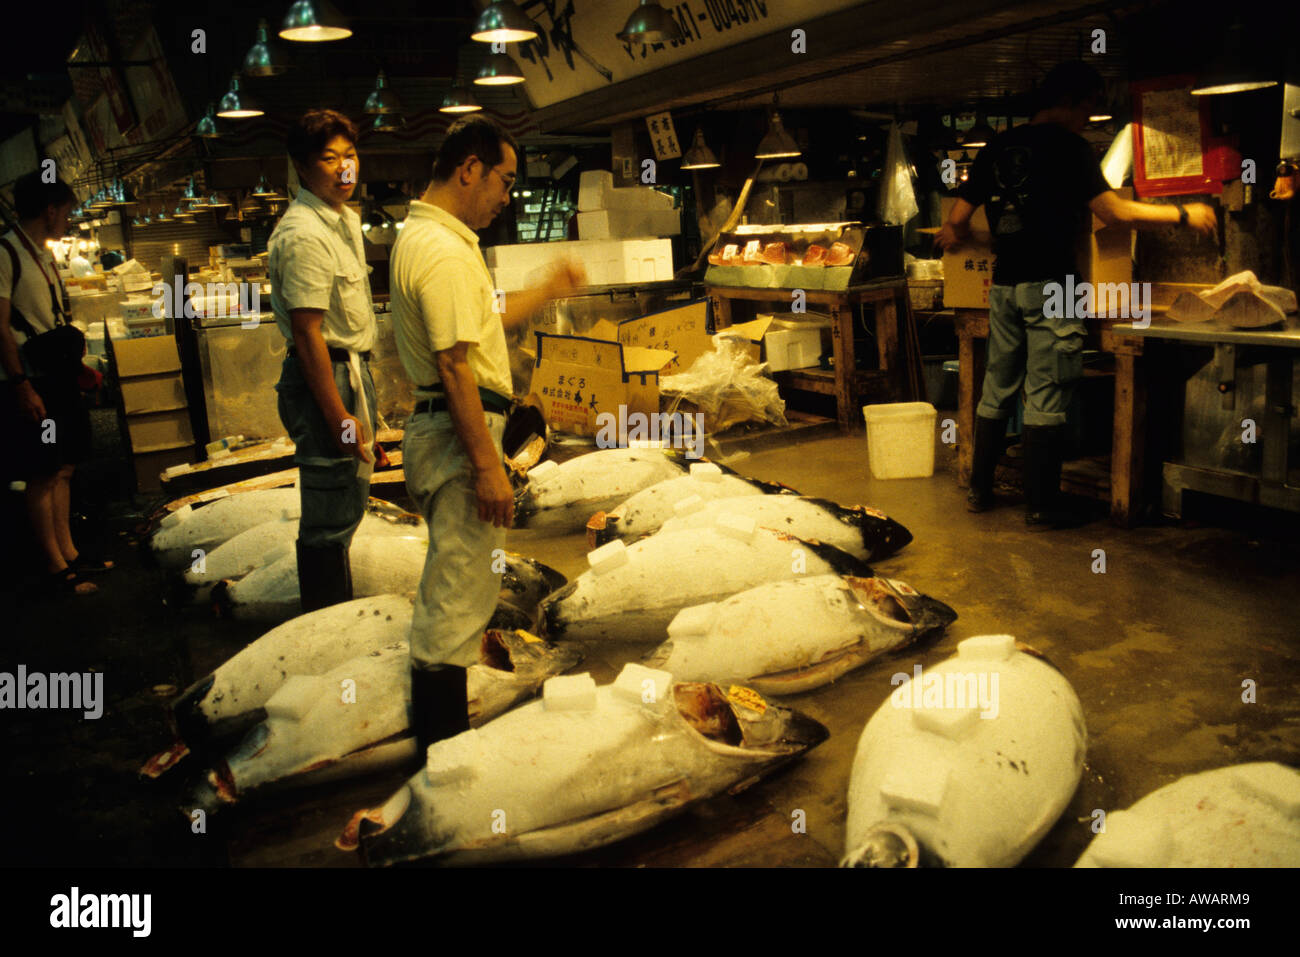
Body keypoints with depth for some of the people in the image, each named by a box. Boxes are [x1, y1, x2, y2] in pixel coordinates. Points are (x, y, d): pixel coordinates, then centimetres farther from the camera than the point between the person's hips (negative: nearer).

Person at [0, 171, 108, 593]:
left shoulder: (44, 256, 16)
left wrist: (77, 364, 19)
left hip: (60, 379, 9)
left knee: (63, 469, 13)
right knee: (42, 476, -2)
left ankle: (69, 553, 22)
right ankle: (56, 566, 6)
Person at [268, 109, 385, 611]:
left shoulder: (346, 219, 14)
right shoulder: (304, 235, -19)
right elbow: (306, 332, -23)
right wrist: (339, 417, -24)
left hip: (352, 368, 11)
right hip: (324, 378, -11)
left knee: (346, 502, 21)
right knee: (332, 512, -4)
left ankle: (341, 615, 37)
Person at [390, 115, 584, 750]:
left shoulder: (421, 235, 15)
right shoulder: (444, 250, -19)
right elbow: (455, 367, -25)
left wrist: (548, 292, 28)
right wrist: (487, 466, -24)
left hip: (439, 430, 11)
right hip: (457, 435, -11)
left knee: (447, 584, 22)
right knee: (461, 588, -2)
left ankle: (435, 729, 39)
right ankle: (446, 747, 10)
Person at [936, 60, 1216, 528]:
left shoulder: (998, 147, 12)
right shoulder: (1068, 147, -5)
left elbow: (959, 218, 11)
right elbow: (1113, 211, -10)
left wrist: (951, 236, 34)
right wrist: (1183, 215, 0)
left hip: (1004, 284, 6)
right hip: (1051, 284, -6)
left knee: (997, 390, 13)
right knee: (1045, 397, -2)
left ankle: (979, 489, 19)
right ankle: (1040, 506, 2)